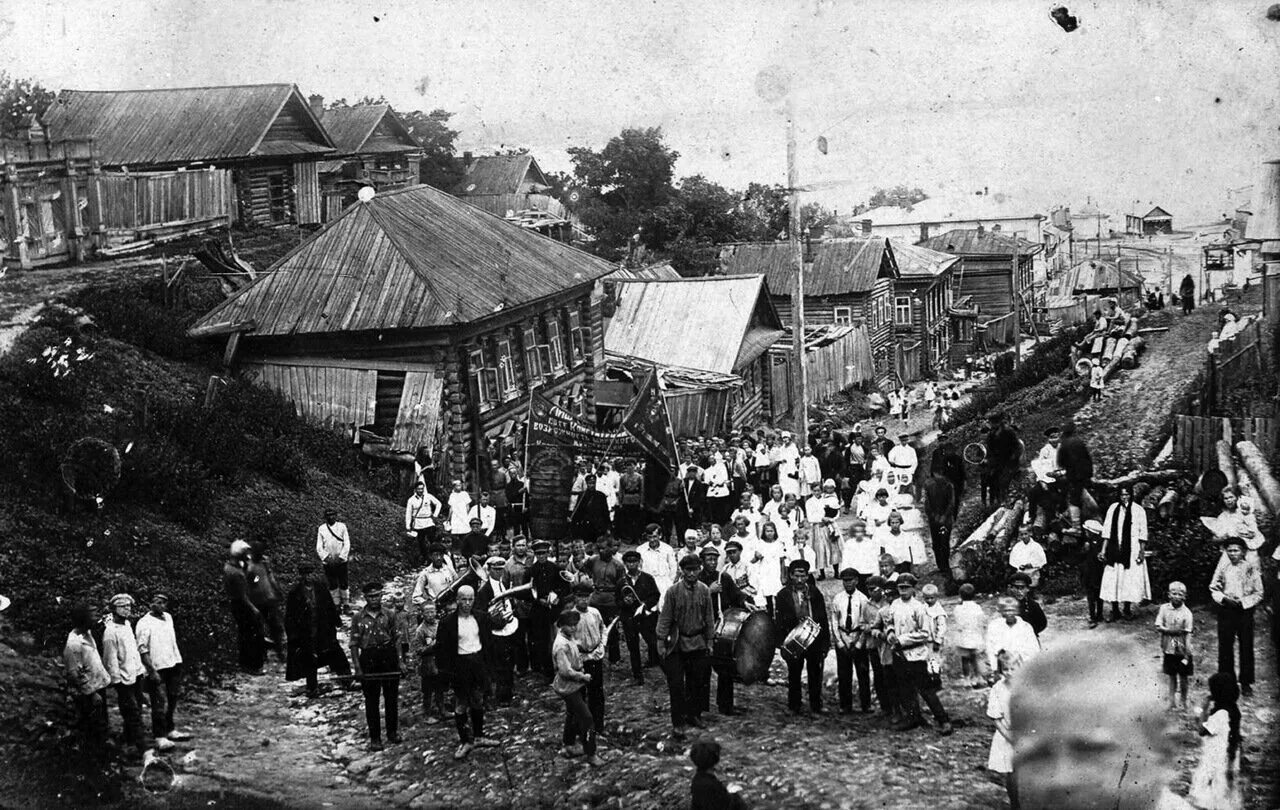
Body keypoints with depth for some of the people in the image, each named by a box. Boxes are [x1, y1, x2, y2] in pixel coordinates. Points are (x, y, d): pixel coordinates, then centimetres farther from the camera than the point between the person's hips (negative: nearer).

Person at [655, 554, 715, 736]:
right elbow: (665, 618, -5)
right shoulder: (673, 591, -8)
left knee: (697, 682, 9)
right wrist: (661, 642, -6)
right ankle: (678, 723, 3)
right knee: (676, 684, -3)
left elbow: (709, 618, 7)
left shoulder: (704, 591, 0)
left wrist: (709, 641, 8)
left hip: (698, 643, 3)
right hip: (677, 643, -3)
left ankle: (693, 715, 26)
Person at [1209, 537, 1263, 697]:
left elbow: (1258, 593, -3)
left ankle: (1246, 683, 13)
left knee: (1246, 648, 3)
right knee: (1225, 647, 7)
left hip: (1245, 611, -2)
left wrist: (1242, 601, -14)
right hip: (1226, 610, 2)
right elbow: (1213, 587, 5)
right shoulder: (1222, 567, 1)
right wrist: (1224, 598, -12)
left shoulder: (1251, 568, -5)